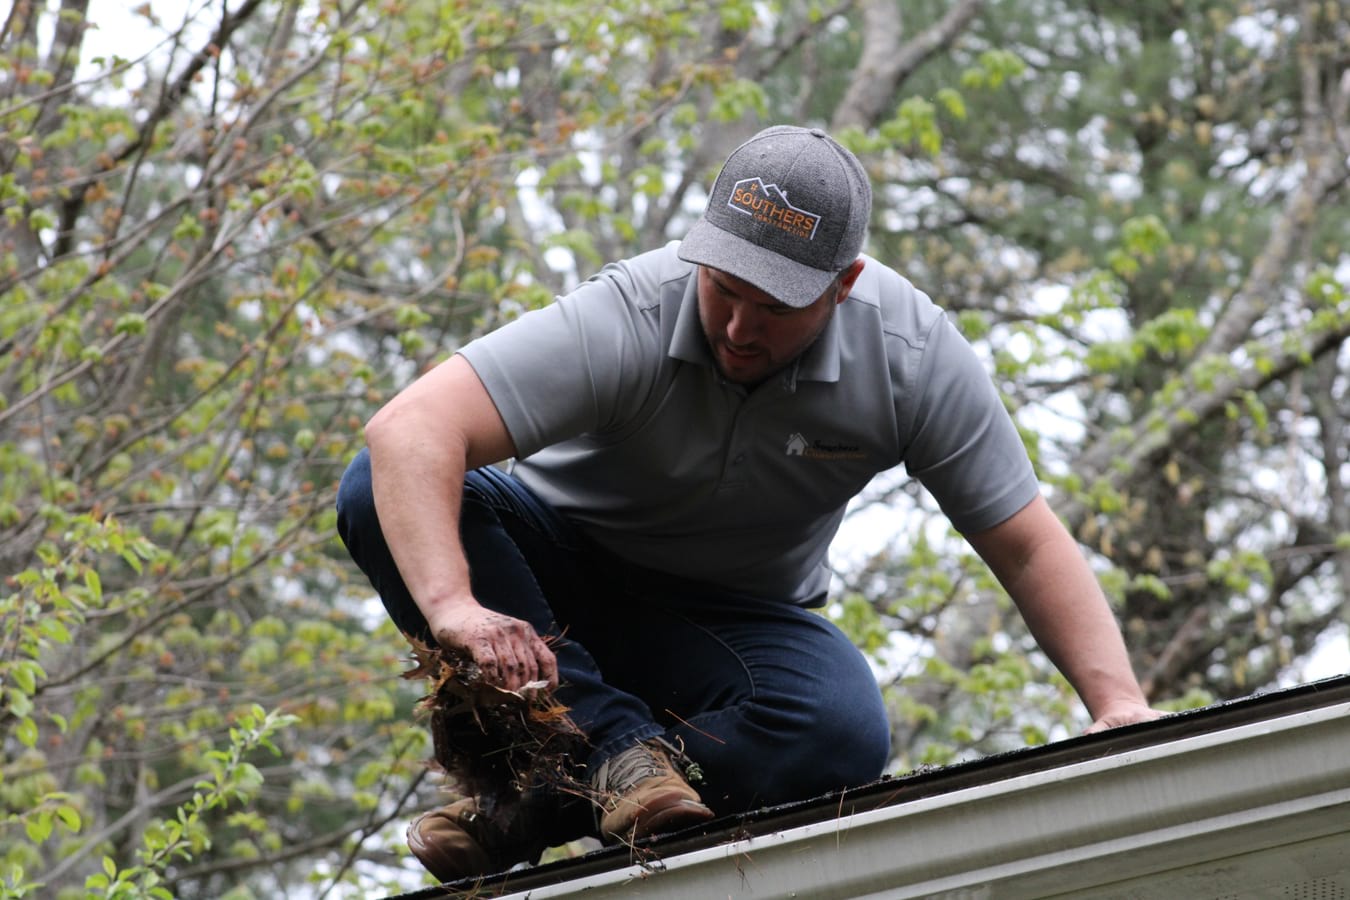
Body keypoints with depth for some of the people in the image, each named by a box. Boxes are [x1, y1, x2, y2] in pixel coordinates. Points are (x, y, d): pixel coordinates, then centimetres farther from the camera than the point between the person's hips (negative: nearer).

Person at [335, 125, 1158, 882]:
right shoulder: (628, 319, -31)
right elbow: (410, 429, -42)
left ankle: (538, 813, -22)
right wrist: (453, 606, -57)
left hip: (733, 615, 1)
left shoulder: (913, 357, -21)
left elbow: (1029, 547, -12)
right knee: (384, 495, -31)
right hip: (566, 569, -1)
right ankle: (617, 746, -29)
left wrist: (1117, 703, -25)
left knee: (843, 738, -34)